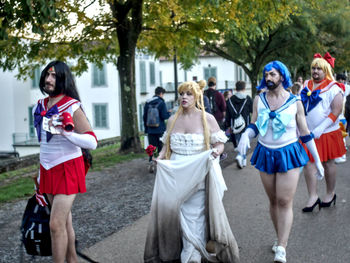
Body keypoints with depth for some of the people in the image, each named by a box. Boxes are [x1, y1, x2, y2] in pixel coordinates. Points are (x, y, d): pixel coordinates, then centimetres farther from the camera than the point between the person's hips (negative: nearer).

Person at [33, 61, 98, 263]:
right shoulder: (40, 106, 8)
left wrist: (66, 132, -32)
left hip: (67, 169, -6)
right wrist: (41, 173, 22)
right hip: (48, 169, 6)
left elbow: (92, 142, -17)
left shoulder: (72, 107, -13)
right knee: (64, 221, 13)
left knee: (56, 225, -11)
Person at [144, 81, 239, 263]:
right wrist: (160, 156, -3)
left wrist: (216, 151, -23)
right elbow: (167, 144, 16)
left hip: (199, 174, -3)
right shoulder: (173, 120, 8)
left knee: (194, 213, -1)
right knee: (180, 213, 7)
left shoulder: (207, 119, -3)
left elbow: (220, 144, -2)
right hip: (175, 174, 4)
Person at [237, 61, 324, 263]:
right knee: (273, 201, 9)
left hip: (288, 155, -3)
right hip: (265, 154, 3)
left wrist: (318, 161, 4)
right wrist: (245, 135, -18)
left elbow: (305, 133, 2)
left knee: (285, 202, -9)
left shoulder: (295, 102, -3)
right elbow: (254, 126, 6)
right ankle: (281, 239, 24)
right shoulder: (259, 100, 3)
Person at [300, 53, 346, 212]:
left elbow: (336, 111, -14)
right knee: (308, 163, -1)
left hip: (327, 133, -4)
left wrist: (320, 129, -21)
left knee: (328, 163, 8)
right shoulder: (306, 86, 9)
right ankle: (313, 197, 5)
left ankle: (330, 194, 26)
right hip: (307, 133, 4)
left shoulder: (333, 88, -7)